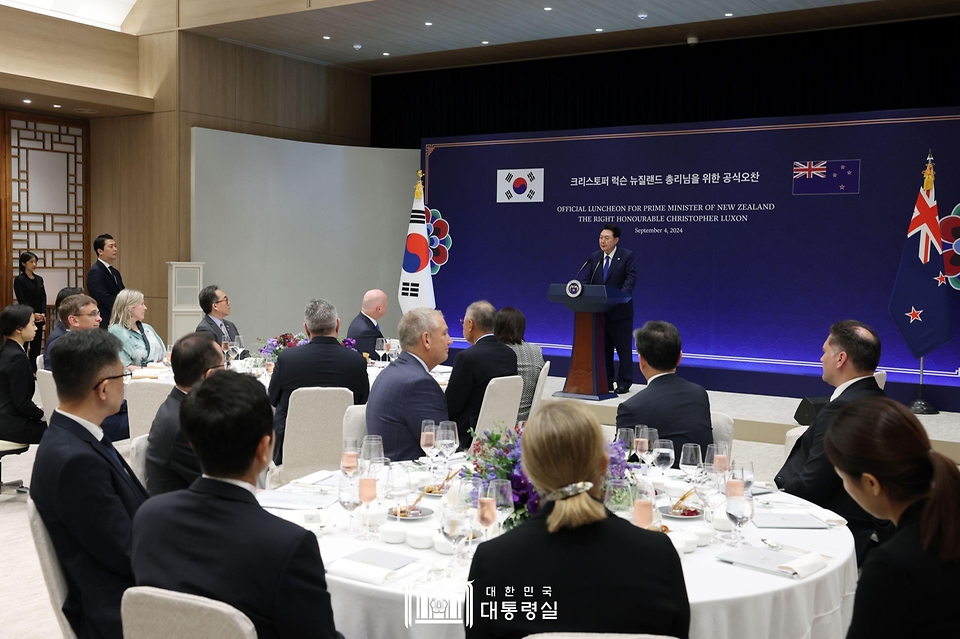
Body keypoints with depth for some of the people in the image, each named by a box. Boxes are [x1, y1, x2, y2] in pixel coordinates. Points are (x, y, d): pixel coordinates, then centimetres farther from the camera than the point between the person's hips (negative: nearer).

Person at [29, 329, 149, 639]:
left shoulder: (73, 439, 4)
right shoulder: (75, 460, -25)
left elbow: (137, 511, 7)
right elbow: (129, 555, -20)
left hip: (129, 587, 9)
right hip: (120, 613, -9)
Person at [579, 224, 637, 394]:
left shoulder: (627, 256, -5)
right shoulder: (594, 257, 8)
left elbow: (631, 278, -14)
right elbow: (586, 280, 4)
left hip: (620, 310, -5)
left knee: (623, 348, 3)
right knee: (603, 348, 10)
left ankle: (624, 384, 11)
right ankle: (606, 382, 18)